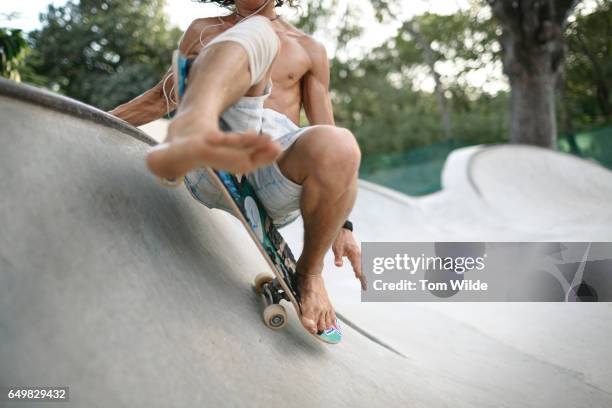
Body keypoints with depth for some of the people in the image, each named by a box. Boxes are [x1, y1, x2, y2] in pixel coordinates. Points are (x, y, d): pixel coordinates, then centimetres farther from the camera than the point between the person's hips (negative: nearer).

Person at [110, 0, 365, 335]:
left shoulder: (309, 49, 23)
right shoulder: (202, 31, 27)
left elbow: (328, 145, 16)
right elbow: (161, 98, 36)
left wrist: (343, 226, 8)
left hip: (279, 174, 1)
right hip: (213, 168, 0)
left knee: (339, 146, -36)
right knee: (256, 31, -18)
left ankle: (309, 273, -6)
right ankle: (191, 136, -52)